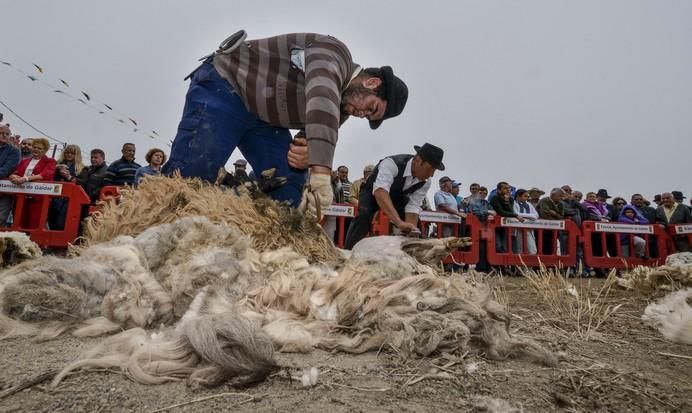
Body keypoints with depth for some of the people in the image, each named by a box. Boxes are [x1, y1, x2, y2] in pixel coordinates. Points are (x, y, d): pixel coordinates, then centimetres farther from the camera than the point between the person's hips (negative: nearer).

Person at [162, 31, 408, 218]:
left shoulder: (342, 107, 7)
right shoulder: (334, 52, -19)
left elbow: (314, 143, 7)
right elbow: (320, 100, -40)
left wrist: (306, 159, -20)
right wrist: (321, 173, -51)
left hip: (263, 118, 8)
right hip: (223, 85, -8)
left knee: (289, 190, -3)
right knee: (189, 175, -22)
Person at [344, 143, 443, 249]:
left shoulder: (425, 182, -21)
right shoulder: (392, 163, -40)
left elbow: (413, 208, -24)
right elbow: (380, 191, -55)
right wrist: (399, 222, -66)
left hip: (397, 196, 5)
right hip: (373, 192, -5)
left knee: (415, 222, -6)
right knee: (364, 216, -31)